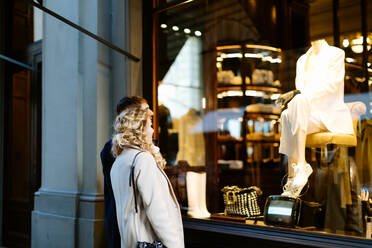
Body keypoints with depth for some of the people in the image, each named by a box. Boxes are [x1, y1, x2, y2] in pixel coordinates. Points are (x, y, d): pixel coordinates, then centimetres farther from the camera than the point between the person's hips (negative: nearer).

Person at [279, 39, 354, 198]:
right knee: (286, 115, -27)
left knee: (300, 100, -33)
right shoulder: (302, 60, 21)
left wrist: (306, 96, -23)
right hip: (309, 112, 5)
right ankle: (292, 178, -31)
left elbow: (331, 85, -11)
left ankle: (301, 165, -39)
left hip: (331, 114, -5)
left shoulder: (336, 54, 2)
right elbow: (300, 88, 15)